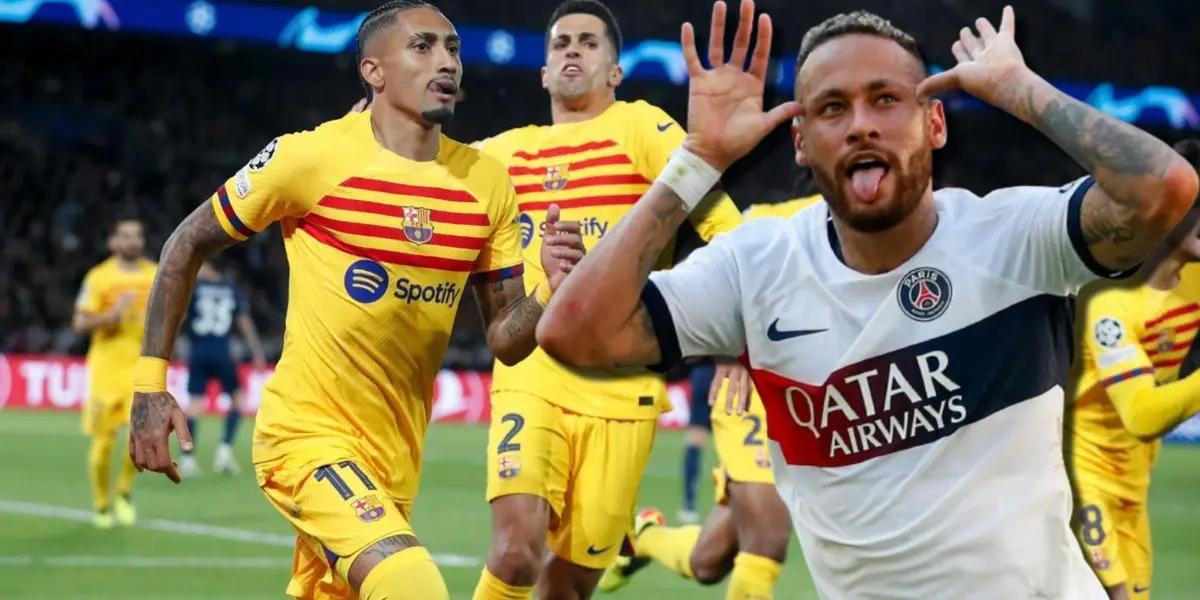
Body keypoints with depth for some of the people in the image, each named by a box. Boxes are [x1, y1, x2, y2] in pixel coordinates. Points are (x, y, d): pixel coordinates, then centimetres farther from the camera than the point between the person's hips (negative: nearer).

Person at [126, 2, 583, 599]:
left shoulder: (486, 182, 2)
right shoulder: (311, 157, -11)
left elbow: (506, 339, 5)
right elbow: (187, 245, 0)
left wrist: (553, 289, -16)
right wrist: (150, 384, -4)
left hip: (394, 457, 6)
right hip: (307, 435, -6)